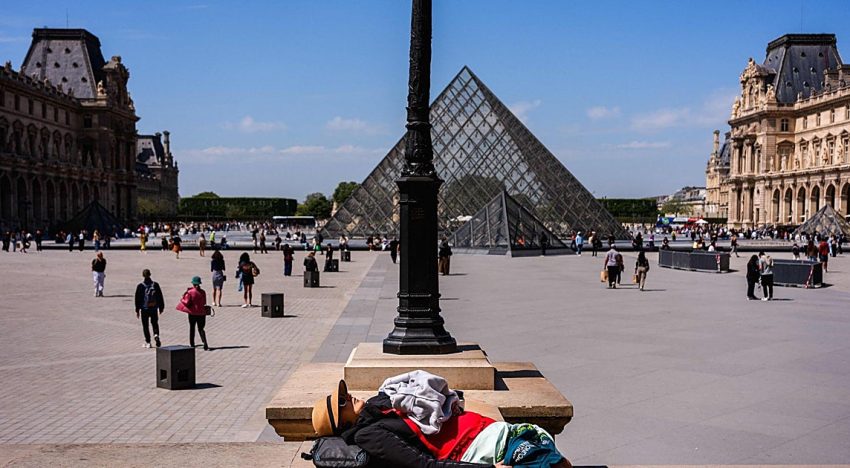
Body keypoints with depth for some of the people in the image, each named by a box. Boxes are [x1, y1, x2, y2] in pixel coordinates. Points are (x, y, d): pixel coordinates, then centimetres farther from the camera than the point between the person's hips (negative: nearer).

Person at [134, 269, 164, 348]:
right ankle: (156, 335, -9)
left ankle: (148, 342, 7)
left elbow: (137, 299, -4)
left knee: (145, 326, 8)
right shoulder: (155, 284, -2)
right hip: (154, 309, 2)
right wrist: (161, 307, 13)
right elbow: (160, 297, 4)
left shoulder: (140, 286, -8)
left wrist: (137, 310, 3)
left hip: (144, 309, -2)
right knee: (155, 323, 17)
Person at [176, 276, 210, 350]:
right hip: (201, 313, 2)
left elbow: (187, 303, -12)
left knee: (192, 328, 14)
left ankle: (192, 344, 20)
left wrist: (182, 299, 6)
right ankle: (205, 344, -9)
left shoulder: (190, 292, -13)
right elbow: (204, 302, 5)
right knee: (201, 329, 6)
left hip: (192, 313, -2)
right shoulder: (203, 292, -4)